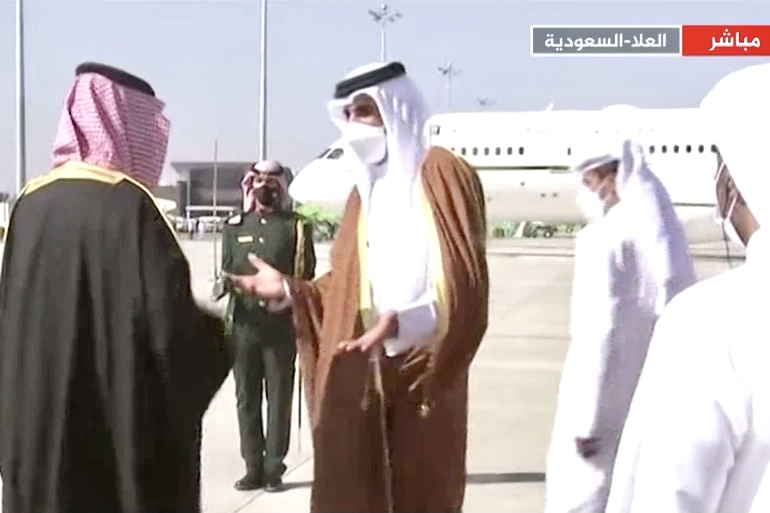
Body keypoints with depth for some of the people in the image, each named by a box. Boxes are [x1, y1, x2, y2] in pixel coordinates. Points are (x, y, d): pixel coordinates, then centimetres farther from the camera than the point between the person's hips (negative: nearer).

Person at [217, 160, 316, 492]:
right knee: (246, 398, 7)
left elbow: (307, 277, 1)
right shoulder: (235, 225, 12)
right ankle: (253, 467, 17)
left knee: (279, 398, 3)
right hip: (243, 324, 3)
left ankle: (274, 467, 11)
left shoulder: (297, 226, 3)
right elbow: (226, 272, 12)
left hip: (281, 325, -3)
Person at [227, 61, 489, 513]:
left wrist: (403, 323, -33)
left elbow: (465, 290, -17)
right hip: (358, 379, 7)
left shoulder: (443, 174, -8)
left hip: (423, 382, -6)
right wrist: (289, 289, 13)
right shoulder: (367, 189, 15)